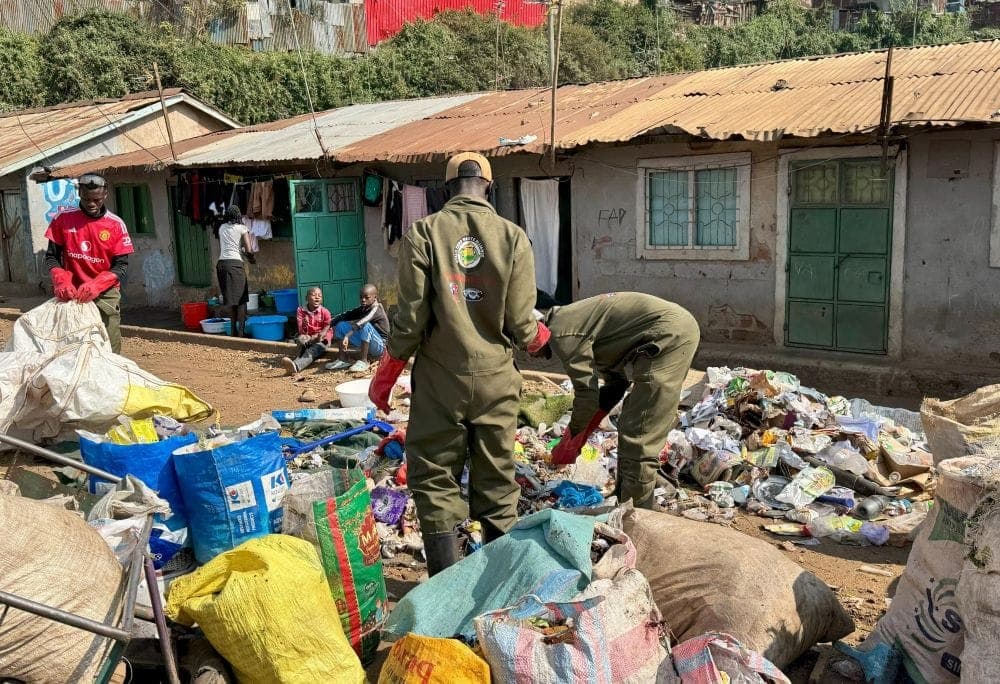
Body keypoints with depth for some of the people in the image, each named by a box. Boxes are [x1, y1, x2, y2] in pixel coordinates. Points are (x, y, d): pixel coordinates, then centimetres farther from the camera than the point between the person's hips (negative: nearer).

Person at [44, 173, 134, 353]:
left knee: (109, 350, -5)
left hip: (105, 295, -1)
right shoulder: (63, 220, 2)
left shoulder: (116, 225, -2)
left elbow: (121, 266, -4)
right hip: (71, 295, 1)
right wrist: (61, 281, -14)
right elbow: (51, 257, 6)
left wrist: (95, 286, -20)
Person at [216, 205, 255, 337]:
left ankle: (233, 331, 13)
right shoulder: (241, 228, 2)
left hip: (221, 263, 5)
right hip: (234, 263, -5)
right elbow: (249, 250, -3)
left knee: (231, 299, 12)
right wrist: (251, 258, 17)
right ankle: (240, 331, -7)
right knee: (241, 299, -1)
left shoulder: (222, 228, 16)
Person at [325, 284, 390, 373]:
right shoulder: (362, 309, 6)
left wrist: (347, 336, -47)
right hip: (366, 345, 8)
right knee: (341, 325, 2)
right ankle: (343, 360, 0)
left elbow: (360, 323, -35)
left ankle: (363, 361, -26)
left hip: (380, 346, -8)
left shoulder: (376, 309, -19)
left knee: (366, 326, -35)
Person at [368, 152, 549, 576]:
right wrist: (540, 335, 20)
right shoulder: (513, 236, -4)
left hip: (439, 379, -1)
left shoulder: (423, 232, -6)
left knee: (434, 479, 10)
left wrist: (385, 375, 6)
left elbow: (411, 315, -8)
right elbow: (520, 323, -4)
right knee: (496, 482, 14)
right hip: (495, 380, 2)